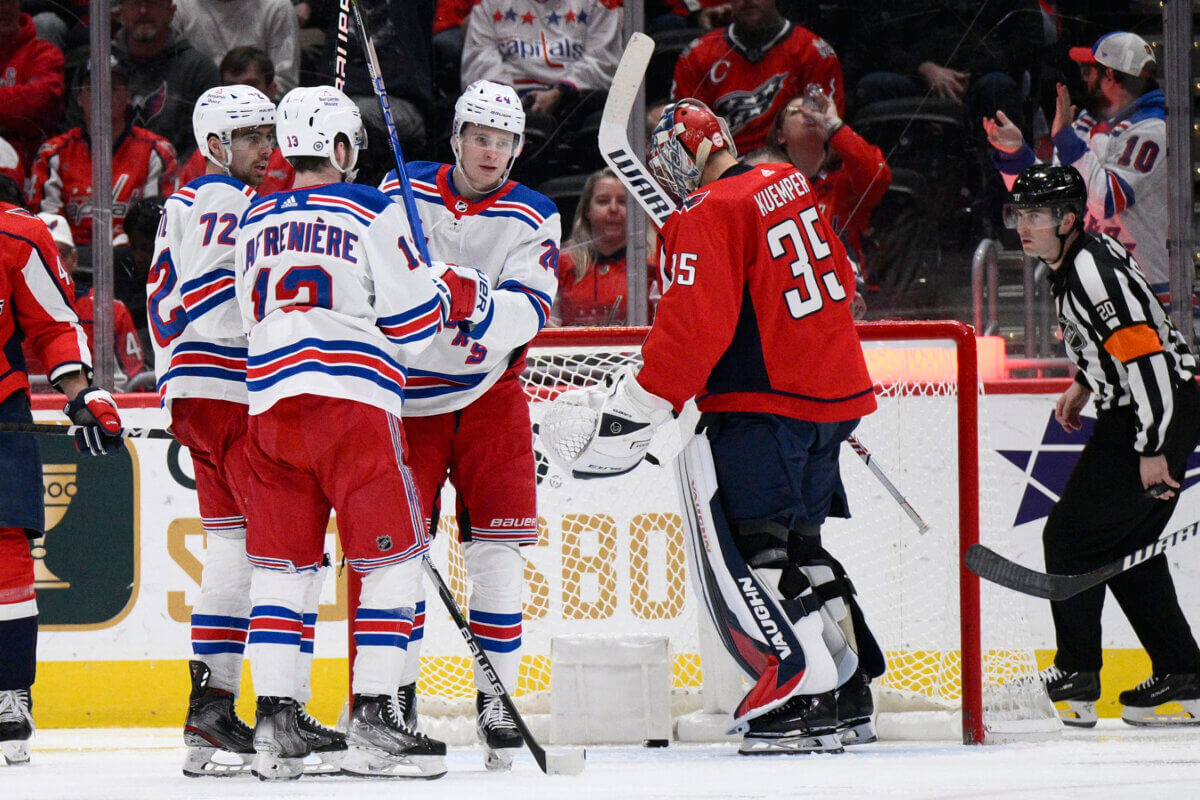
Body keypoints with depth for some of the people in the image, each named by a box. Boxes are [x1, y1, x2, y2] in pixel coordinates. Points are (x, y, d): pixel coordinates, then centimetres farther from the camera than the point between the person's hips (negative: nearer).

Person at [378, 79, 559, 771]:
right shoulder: (403, 190, 1)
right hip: (404, 394, 0)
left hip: (488, 392, 0)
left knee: (497, 549, -5)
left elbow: (528, 310, -16)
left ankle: (497, 698, 2)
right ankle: (396, 696, 4)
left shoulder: (533, 219, -2)